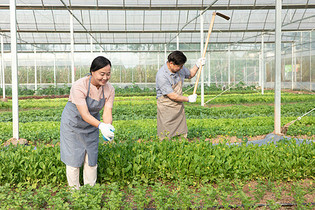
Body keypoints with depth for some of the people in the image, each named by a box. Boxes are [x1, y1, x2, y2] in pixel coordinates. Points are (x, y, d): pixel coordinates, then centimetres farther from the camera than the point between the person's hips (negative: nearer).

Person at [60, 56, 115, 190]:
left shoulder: (109, 89, -16)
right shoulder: (79, 86, -31)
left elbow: (107, 113, -21)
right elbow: (84, 115, -36)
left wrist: (108, 126, -43)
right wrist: (101, 126, -52)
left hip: (91, 124, 4)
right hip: (72, 123, -4)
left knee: (91, 157, 9)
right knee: (73, 158, 1)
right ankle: (74, 189, 17)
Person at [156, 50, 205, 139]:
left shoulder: (180, 68, -1)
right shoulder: (161, 75, -24)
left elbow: (190, 75, 23)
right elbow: (172, 96, -22)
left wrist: (197, 65, 5)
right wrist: (188, 99, -11)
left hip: (179, 107, 7)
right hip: (166, 109, -6)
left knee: (182, 136, 8)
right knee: (166, 138, -2)